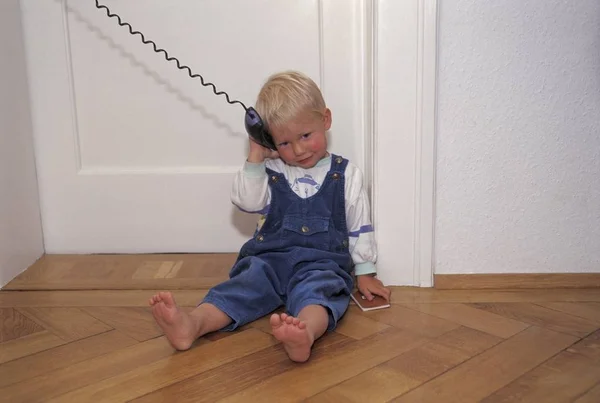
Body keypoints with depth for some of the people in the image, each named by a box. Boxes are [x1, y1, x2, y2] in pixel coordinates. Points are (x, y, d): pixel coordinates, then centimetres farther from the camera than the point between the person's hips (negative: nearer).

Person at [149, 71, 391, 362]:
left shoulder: (345, 174, 10)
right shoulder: (271, 171, 12)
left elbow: (360, 227, 13)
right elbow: (246, 201, 0)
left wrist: (365, 273, 11)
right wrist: (255, 156, -2)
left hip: (322, 263, -2)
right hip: (269, 258, 2)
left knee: (318, 290, -35)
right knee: (246, 284, -27)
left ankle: (305, 333, -68)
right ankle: (192, 324, -53)